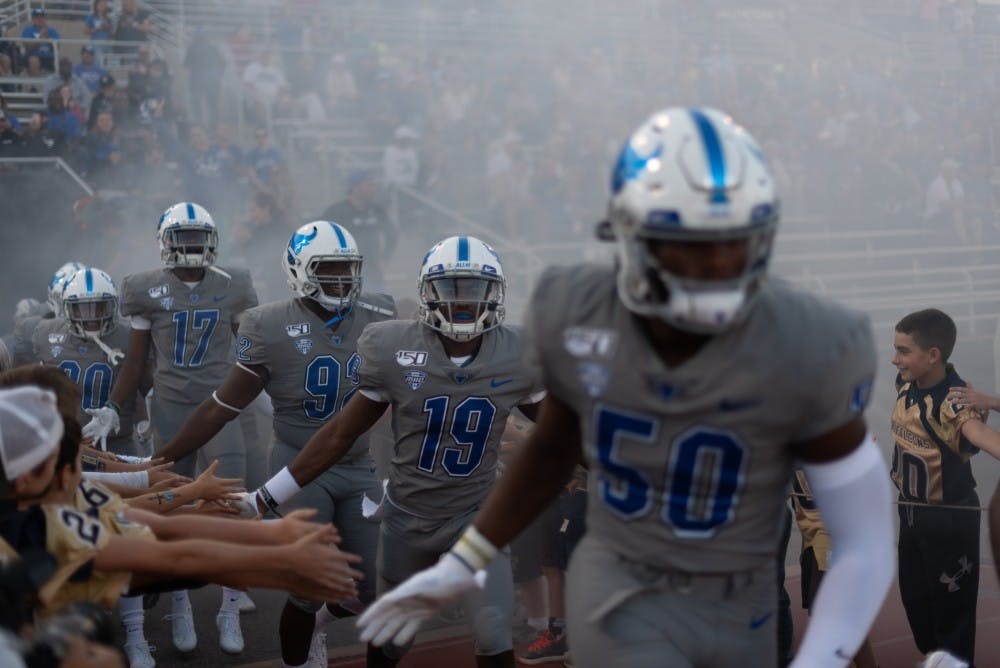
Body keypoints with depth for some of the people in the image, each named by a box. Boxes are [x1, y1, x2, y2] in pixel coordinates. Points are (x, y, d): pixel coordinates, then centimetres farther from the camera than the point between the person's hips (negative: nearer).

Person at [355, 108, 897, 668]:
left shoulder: (802, 352, -23)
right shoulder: (581, 318, -16)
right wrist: (459, 568, 8)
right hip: (618, 600, -1)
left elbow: (868, 549, -15)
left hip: (733, 621, 1)